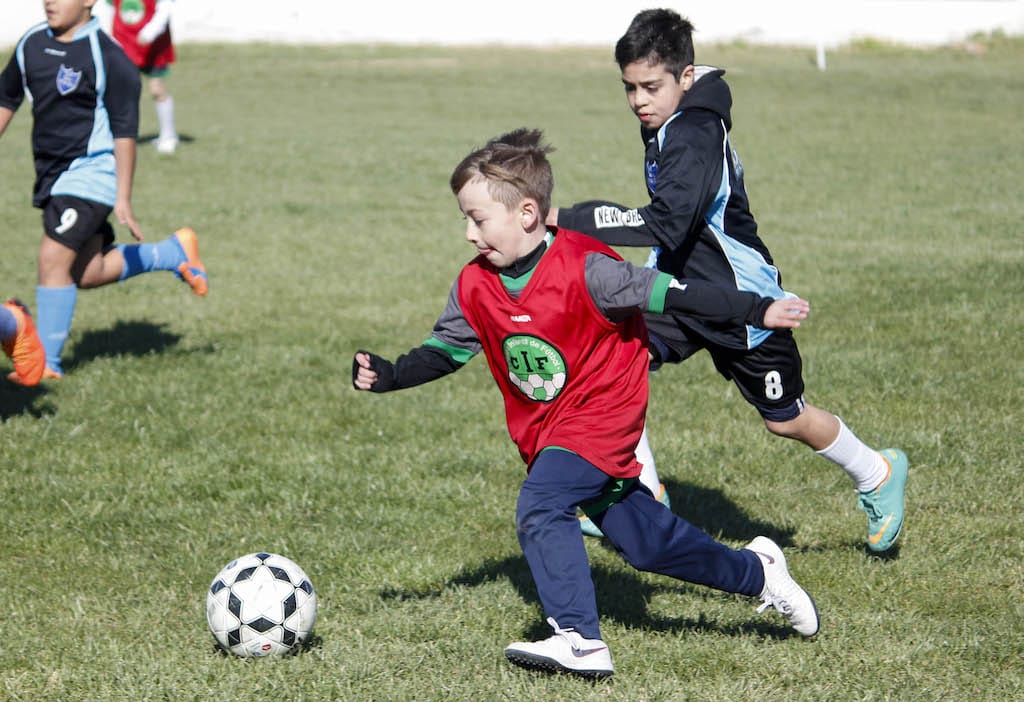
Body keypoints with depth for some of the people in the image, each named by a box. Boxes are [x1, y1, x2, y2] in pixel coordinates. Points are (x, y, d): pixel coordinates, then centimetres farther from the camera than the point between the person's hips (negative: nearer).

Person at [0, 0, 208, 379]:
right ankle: (175, 253, 29)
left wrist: (123, 199, -18)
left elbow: (124, 132, -15)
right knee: (88, 273, 9)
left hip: (91, 173, -8)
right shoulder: (32, 43, 6)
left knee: (54, 259, -15)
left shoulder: (108, 57, -15)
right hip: (52, 174, 8)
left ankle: (48, 362, -5)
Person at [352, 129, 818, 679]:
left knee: (540, 508, -27)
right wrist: (388, 376, -9)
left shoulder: (584, 271, -22)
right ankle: (755, 572, 33)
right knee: (642, 540, 14)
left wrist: (759, 311, -19)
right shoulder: (476, 288, -3)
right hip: (545, 431, 7)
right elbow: (444, 351, 8)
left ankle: (580, 641, -26)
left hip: (603, 415, -7)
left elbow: (667, 294, -19)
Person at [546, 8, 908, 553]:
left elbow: (665, 224, -42)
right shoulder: (667, 124, 0)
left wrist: (567, 218, -43)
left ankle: (878, 475, 36)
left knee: (784, 420, 9)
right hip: (683, 286, 8)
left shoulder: (694, 137, -30)